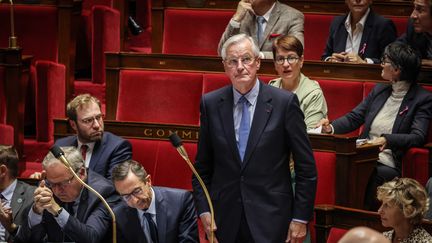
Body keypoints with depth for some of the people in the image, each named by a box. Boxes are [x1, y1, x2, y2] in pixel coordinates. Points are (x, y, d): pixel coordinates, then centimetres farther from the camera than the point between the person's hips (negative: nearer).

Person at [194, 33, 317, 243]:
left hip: (270, 219, -2)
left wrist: (300, 218, -4)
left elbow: (306, 168, -2)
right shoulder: (211, 104, 4)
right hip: (225, 220, 2)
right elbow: (202, 167, 9)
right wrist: (204, 211, 0)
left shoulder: (284, 102, -4)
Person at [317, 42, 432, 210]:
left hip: (390, 166, -5)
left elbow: (418, 137, -13)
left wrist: (387, 140, -29)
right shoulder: (379, 90, 19)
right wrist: (331, 127, -3)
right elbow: (354, 118, 19)